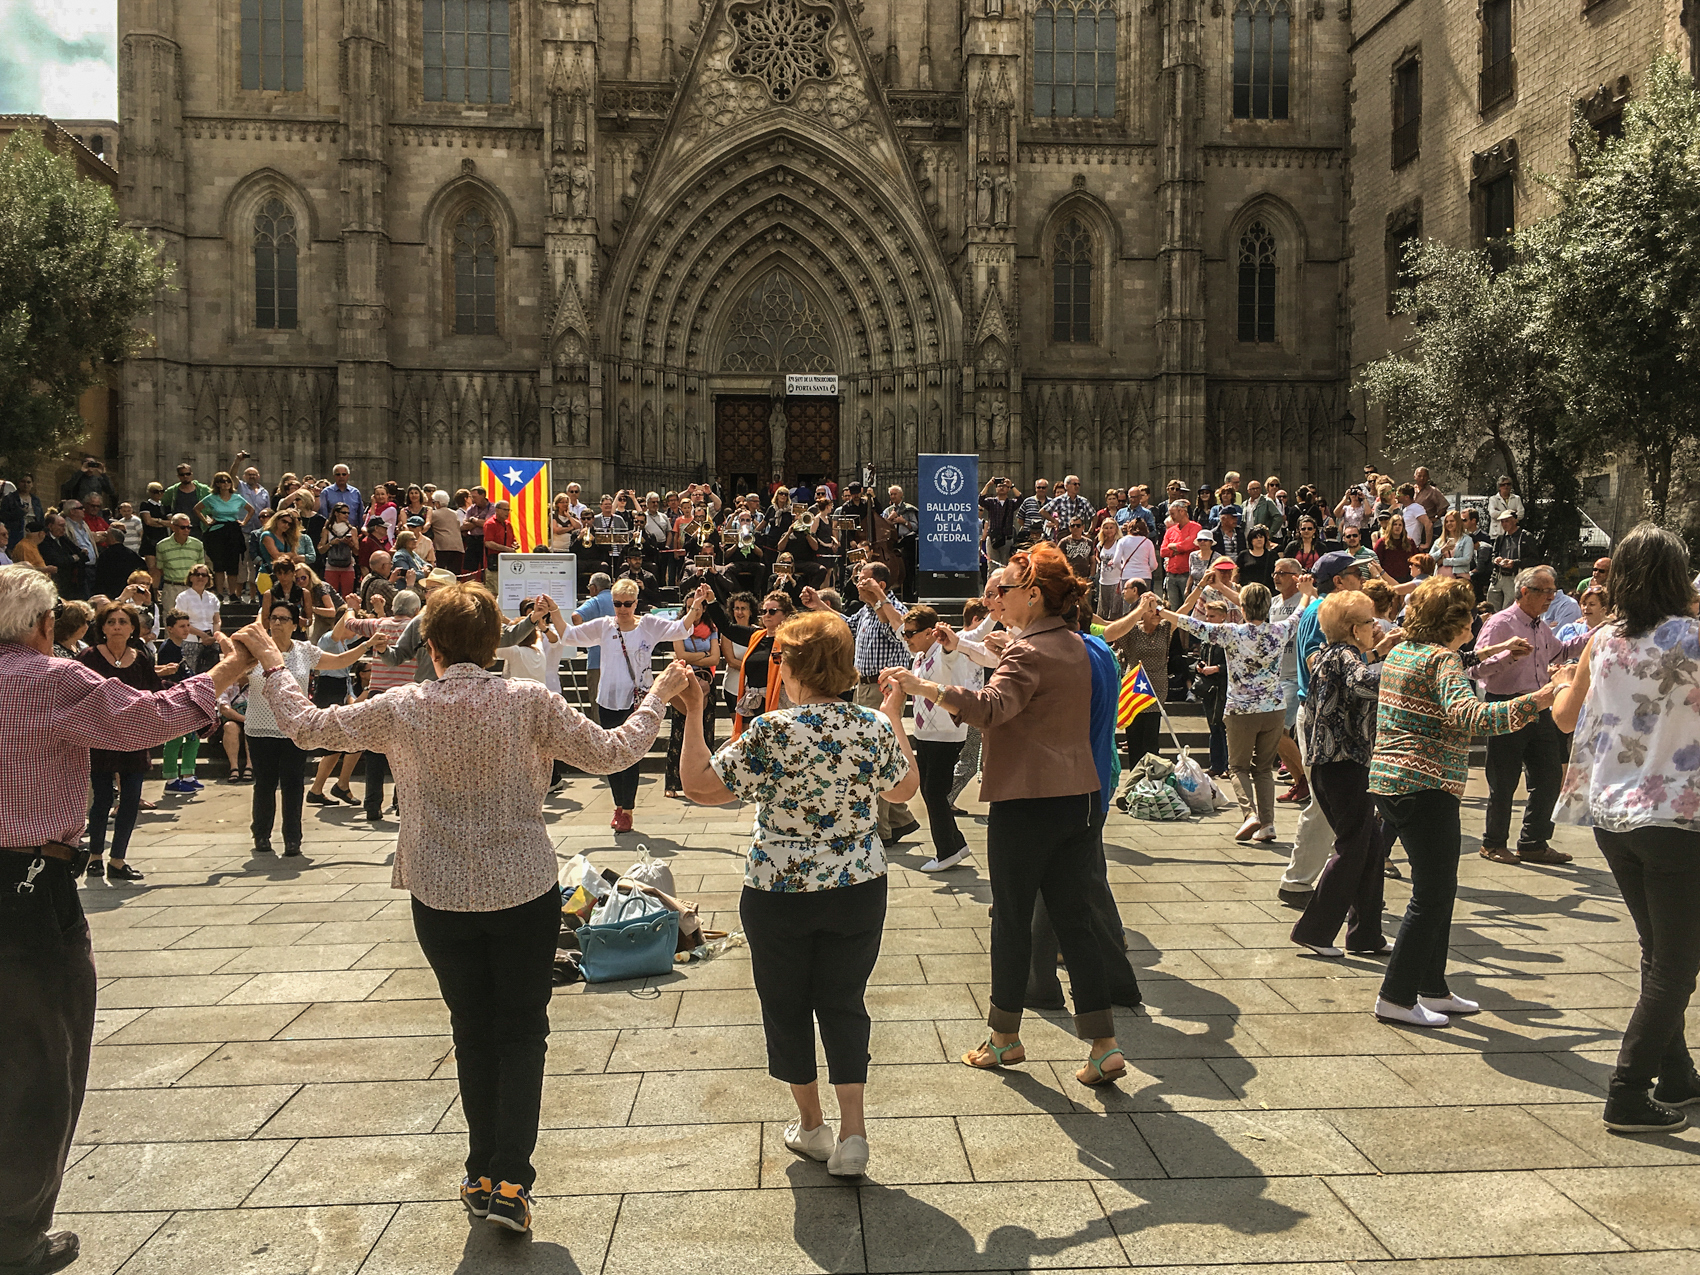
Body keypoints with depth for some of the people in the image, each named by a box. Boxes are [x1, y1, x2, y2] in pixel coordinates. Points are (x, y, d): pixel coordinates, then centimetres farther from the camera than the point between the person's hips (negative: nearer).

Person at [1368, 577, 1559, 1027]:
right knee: (1432, 897, -1)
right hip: (1425, 787, -10)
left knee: (1440, 889, 18)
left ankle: (1432, 989, 26)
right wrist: (1536, 701, -33)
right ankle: (1396, 998, 3)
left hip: (1388, 781, 10)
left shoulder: (1399, 653, 13)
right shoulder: (1442, 659, -13)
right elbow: (1468, 715, -30)